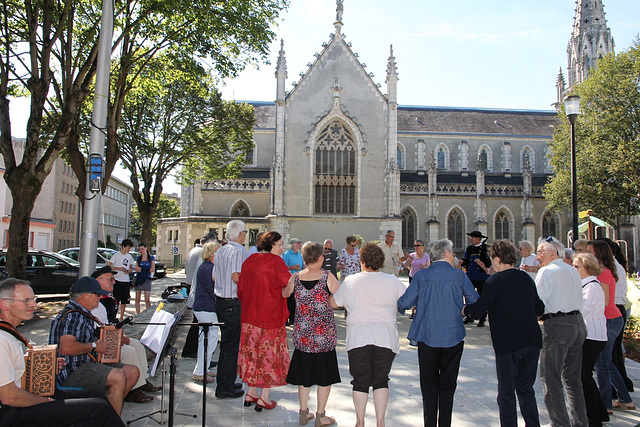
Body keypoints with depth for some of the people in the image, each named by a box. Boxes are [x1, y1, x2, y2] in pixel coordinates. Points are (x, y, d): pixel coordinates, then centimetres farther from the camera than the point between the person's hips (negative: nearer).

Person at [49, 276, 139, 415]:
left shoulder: (83, 314, 17)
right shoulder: (72, 316, -17)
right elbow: (66, 348, -32)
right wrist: (94, 346, -18)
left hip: (88, 363, 11)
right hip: (72, 372, -11)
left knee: (133, 372, 0)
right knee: (118, 376, -31)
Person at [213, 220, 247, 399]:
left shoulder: (220, 251, 12)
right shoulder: (238, 251, -15)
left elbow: (214, 276, 15)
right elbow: (236, 277, -23)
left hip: (220, 301, 9)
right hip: (233, 303, -9)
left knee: (226, 343, 18)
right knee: (232, 345, -1)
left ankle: (225, 382, 28)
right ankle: (225, 387, 5)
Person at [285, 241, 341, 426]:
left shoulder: (295, 278, -3)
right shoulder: (328, 277, -12)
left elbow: (284, 294, 14)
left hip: (302, 334, 3)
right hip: (325, 335, -3)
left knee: (304, 373, 16)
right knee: (325, 376, 10)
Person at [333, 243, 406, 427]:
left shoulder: (350, 281, -1)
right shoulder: (393, 281, 0)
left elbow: (334, 303, 10)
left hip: (358, 337, -1)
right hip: (386, 337, 1)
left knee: (360, 381, 9)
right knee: (381, 379, 10)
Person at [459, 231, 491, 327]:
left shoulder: (485, 248, -4)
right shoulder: (469, 249, 12)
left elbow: (489, 262, -7)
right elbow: (465, 260, 13)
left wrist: (482, 263, -25)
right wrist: (462, 262, -9)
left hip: (481, 277, -5)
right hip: (470, 277, 5)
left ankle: (482, 319, 9)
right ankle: (469, 316, 22)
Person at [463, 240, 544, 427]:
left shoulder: (494, 280, -11)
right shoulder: (526, 278, 9)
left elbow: (478, 310, -15)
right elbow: (540, 308, 17)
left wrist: (463, 310, 4)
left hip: (507, 344, -6)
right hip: (532, 341, 6)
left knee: (506, 392, 5)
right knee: (526, 389, 18)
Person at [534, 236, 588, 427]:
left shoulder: (546, 272, -9)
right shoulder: (573, 271, 14)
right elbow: (578, 301, 19)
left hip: (557, 325, -8)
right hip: (578, 322, 8)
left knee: (551, 379, -1)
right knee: (572, 377, 17)